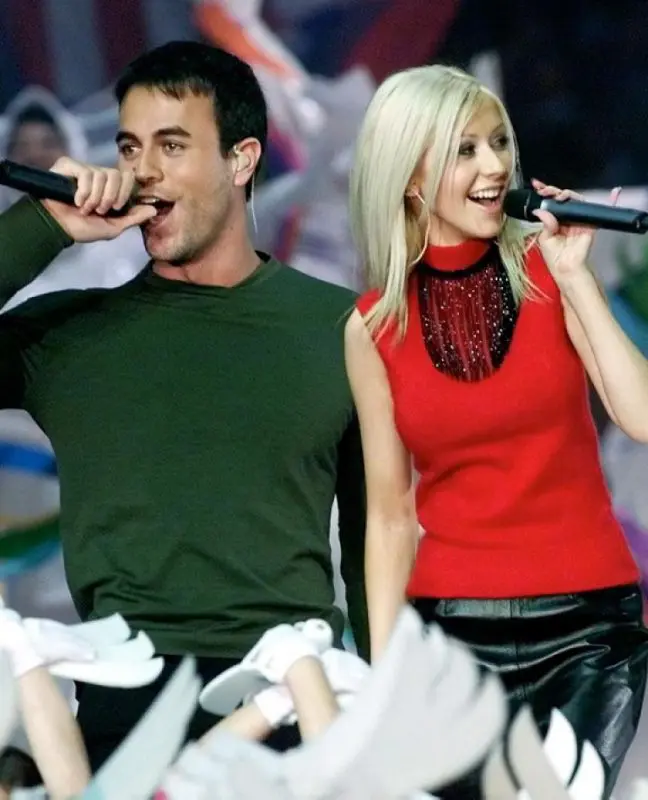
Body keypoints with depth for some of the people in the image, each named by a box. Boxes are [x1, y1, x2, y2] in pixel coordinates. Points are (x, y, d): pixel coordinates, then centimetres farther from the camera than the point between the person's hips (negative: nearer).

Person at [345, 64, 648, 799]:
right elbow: (390, 516, 5)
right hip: (454, 632, 1)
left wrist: (575, 280, -13)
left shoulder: (547, 271, -1)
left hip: (588, 627, -1)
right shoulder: (375, 327, 1)